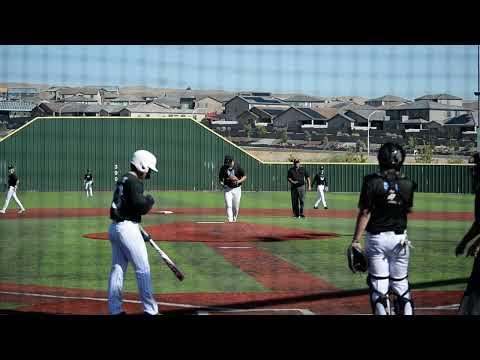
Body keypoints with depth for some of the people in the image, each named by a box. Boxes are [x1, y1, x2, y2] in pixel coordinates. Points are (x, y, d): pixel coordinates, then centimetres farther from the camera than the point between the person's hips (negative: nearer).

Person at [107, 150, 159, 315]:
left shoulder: (122, 180, 17)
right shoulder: (134, 181, -11)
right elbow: (139, 205, -23)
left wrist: (140, 231, 16)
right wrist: (150, 200, -2)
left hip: (114, 227, 9)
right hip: (127, 228, -9)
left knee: (117, 269, 11)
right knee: (143, 270, -3)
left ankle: (114, 309, 13)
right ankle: (150, 309, -1)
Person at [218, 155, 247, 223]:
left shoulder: (238, 168, -6)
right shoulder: (223, 168, -2)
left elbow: (244, 176, -1)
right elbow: (220, 178, 9)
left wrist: (238, 181, -18)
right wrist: (222, 183, -11)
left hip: (237, 189, 0)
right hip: (227, 189, 0)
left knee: (236, 206, 5)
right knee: (228, 205, -13)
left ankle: (234, 219, 27)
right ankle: (230, 219, -15)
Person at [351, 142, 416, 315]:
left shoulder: (372, 182, -11)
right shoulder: (408, 184, -2)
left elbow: (365, 213, -13)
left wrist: (356, 240, -10)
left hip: (376, 238, -2)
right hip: (400, 239, 3)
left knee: (379, 286, 1)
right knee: (401, 285, 12)